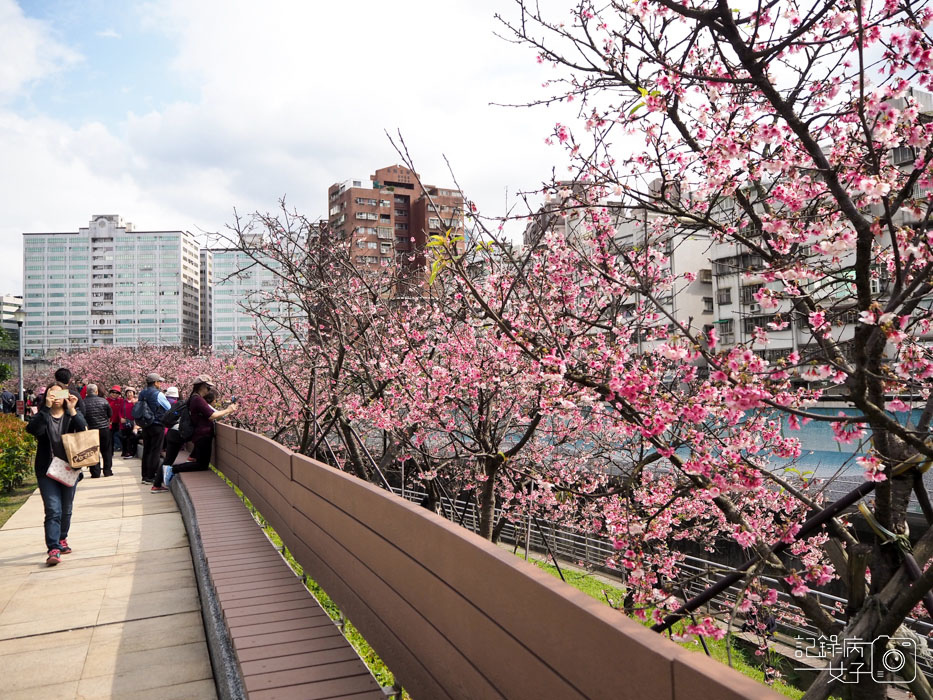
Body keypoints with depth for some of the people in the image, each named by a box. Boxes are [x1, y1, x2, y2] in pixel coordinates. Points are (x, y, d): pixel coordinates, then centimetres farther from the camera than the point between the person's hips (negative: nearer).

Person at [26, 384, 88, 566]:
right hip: (47, 470, -2)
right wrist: (46, 407, -28)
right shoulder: (42, 416, 0)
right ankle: (54, 549, -13)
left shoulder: (72, 415, 3)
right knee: (53, 510, -12)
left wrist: (72, 410, -27)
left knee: (66, 510, 15)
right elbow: (32, 429, -21)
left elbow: (84, 430, -16)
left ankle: (62, 540, 35)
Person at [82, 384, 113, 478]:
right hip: (104, 428, 0)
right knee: (107, 451, 11)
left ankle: (95, 473, 6)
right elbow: (110, 414, 2)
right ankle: (107, 471, 14)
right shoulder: (103, 401, -6)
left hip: (91, 430, 0)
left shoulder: (83, 402, -8)